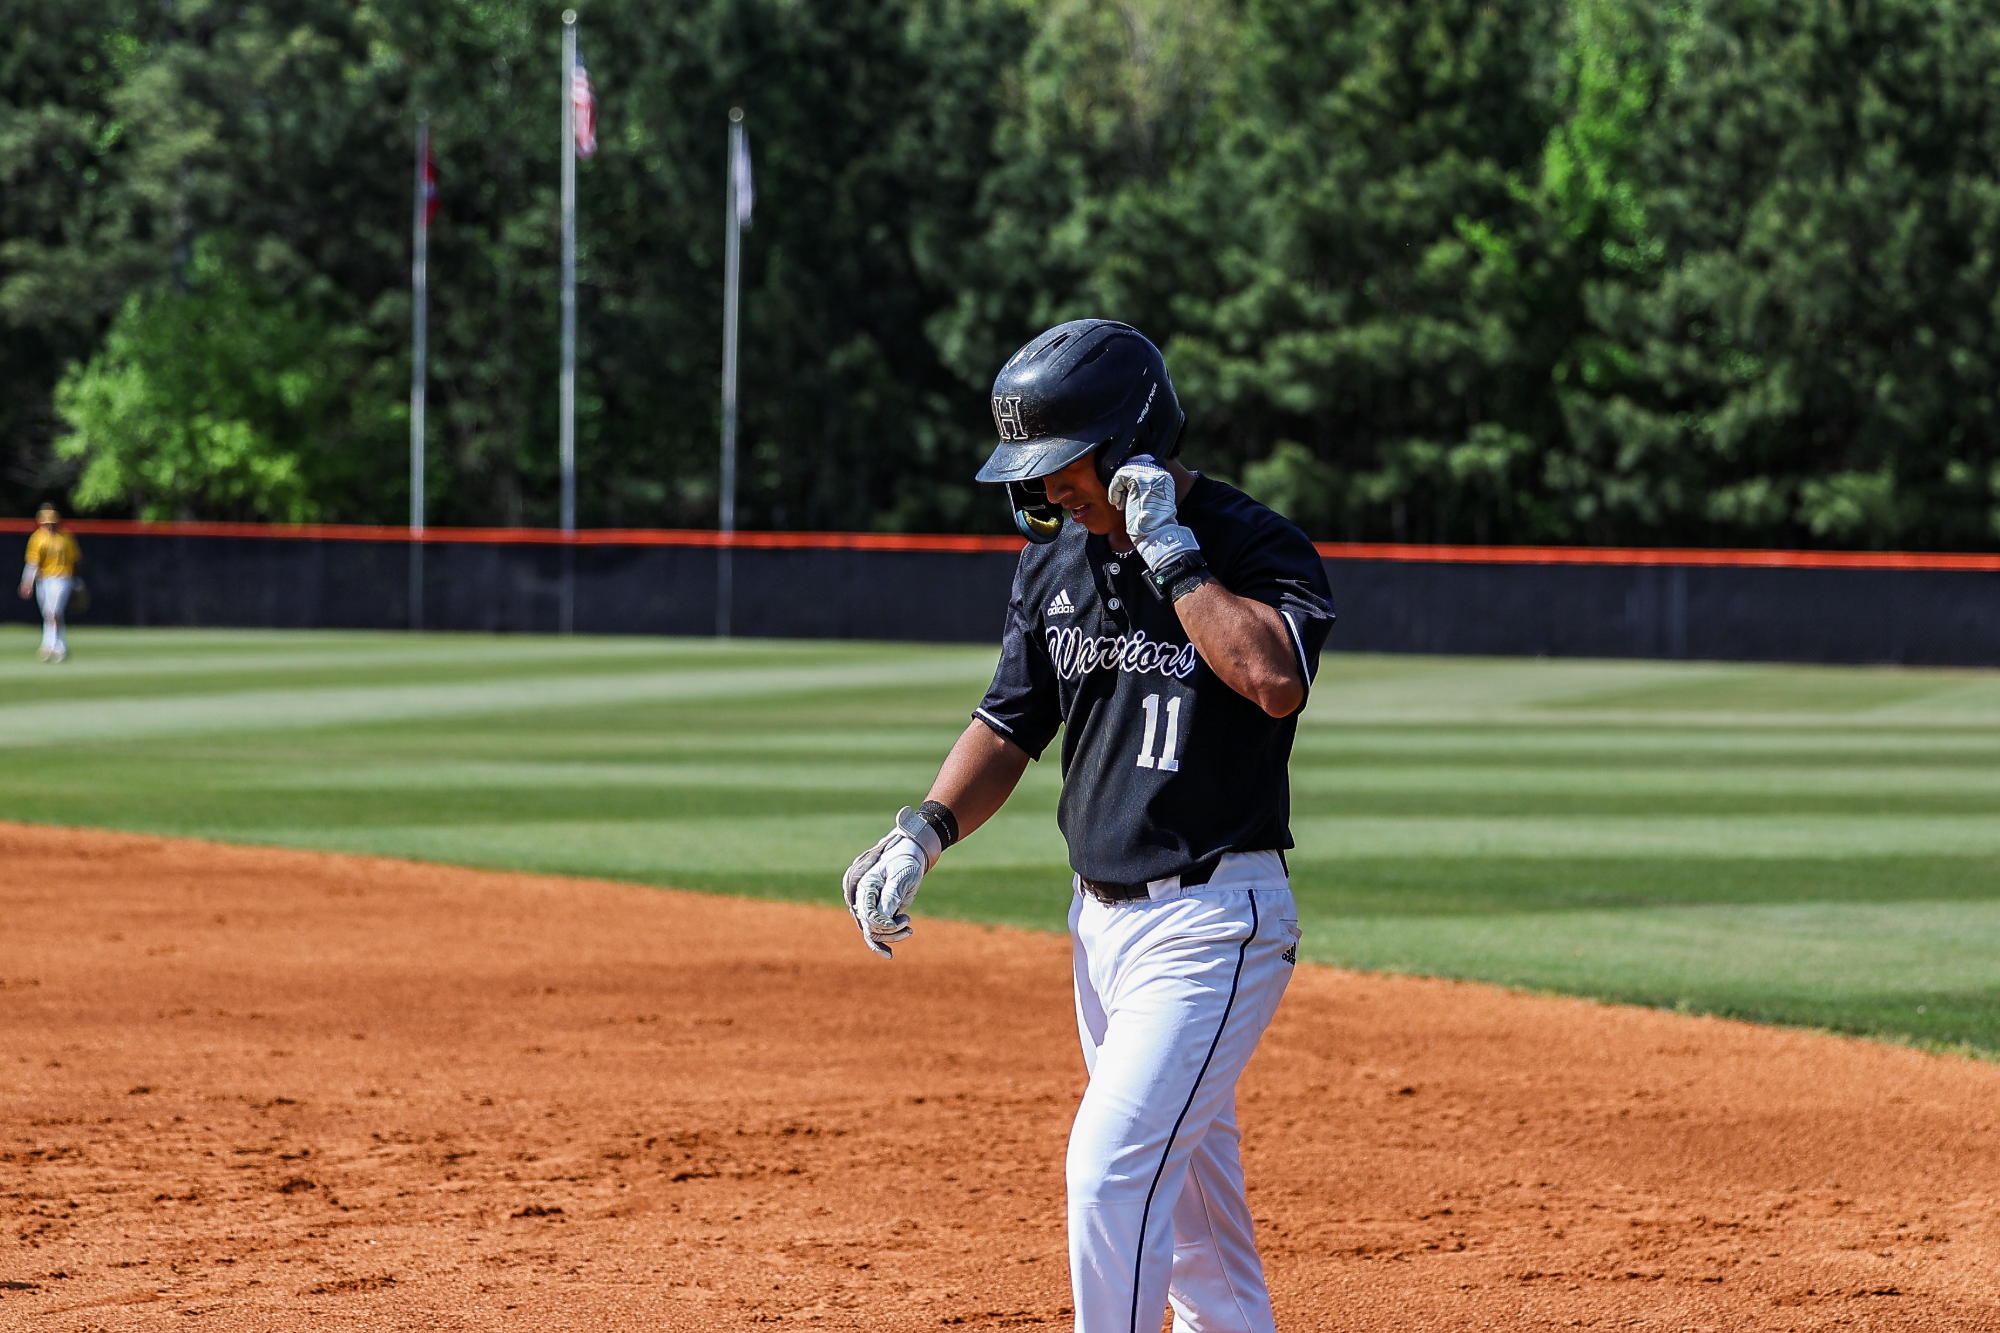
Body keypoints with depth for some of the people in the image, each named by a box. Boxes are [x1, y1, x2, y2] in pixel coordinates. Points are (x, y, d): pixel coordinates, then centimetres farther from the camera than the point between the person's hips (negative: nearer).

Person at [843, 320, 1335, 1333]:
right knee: (1188, 1185, 14)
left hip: (1210, 923, -8)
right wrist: (925, 832, 1)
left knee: (1112, 1165, -16)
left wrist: (1168, 549, -27)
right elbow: (1011, 724, 17)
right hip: (1101, 918, 8)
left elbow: (1275, 679, -33)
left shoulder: (1256, 548, -13)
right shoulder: (1056, 560, 9)